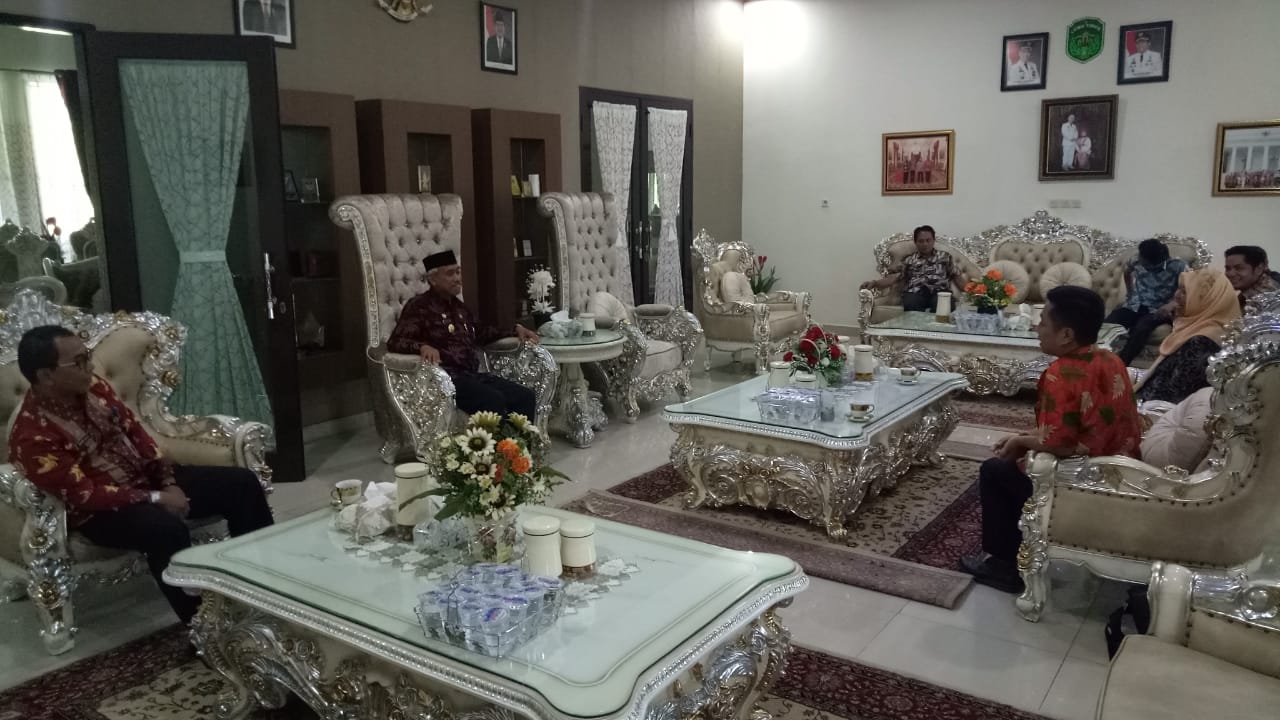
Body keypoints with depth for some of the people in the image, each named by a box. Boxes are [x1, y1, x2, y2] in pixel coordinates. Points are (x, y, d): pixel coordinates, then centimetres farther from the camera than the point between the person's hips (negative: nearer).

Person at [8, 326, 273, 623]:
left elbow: (135, 432, 5)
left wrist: (168, 484, -5)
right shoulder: (32, 437, -21)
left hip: (147, 479, 8)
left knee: (241, 483, -4)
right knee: (167, 530, -39)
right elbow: (83, 495, -22)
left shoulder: (92, 387, -1)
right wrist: (155, 499, -22)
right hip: (100, 508, -7)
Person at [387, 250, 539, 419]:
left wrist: (515, 330, 28)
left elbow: (478, 333, 38)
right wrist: (423, 347, -32)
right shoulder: (419, 307, -1)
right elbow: (395, 342, -12)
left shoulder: (458, 307, 21)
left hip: (473, 375, 7)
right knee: (494, 400, -33)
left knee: (526, 397, -13)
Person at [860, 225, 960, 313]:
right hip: (915, 292, 0)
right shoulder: (909, 260, 23)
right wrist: (875, 283, -7)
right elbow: (894, 277, 12)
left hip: (940, 291, 0)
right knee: (911, 306, -38)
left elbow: (956, 276, 22)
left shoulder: (945, 256, 26)